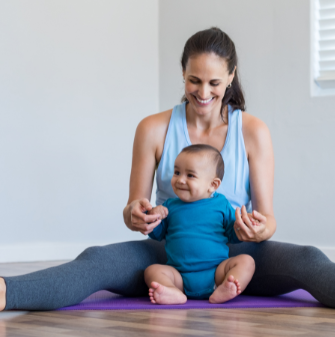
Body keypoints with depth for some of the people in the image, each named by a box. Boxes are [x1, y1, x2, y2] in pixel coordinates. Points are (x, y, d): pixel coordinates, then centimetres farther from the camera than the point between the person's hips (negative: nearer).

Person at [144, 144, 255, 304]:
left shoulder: (220, 204, 9)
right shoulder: (170, 206, 13)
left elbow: (233, 235, 12)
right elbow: (156, 234, 19)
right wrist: (153, 217, -2)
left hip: (216, 273, -1)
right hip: (180, 275, 1)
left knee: (246, 261, -22)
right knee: (152, 270, -21)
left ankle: (223, 290, -49)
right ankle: (173, 292, -50)